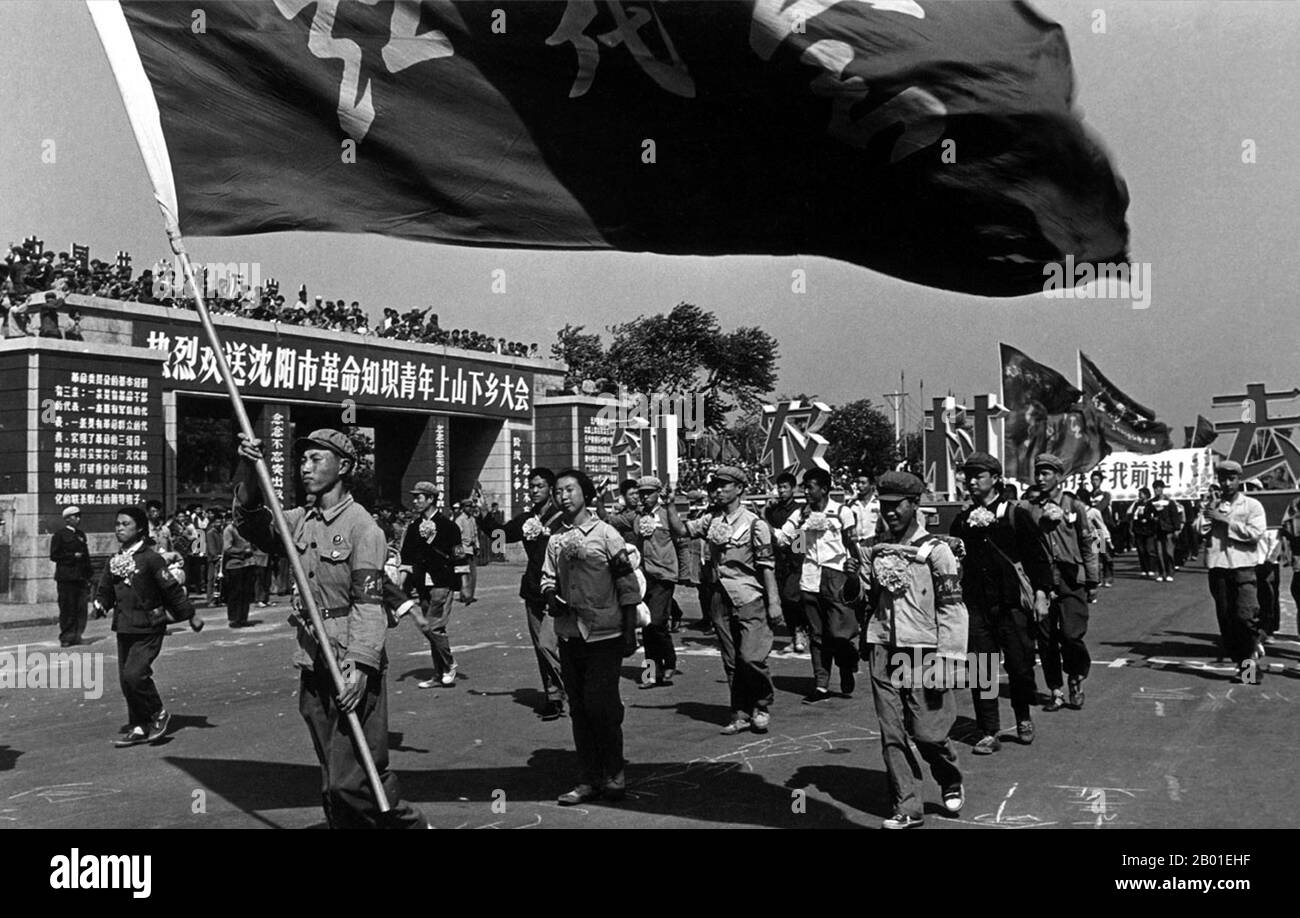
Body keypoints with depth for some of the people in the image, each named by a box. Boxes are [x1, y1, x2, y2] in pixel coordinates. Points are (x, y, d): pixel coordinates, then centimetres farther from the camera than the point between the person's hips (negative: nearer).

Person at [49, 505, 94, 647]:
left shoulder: (81, 535, 18)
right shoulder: (59, 534, 0)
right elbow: (54, 555, -5)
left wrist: (89, 575, 14)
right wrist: (73, 556, -13)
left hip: (81, 577, 5)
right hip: (66, 577, -5)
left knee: (81, 609, 0)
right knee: (67, 609, -3)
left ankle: (76, 635, 8)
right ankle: (66, 637, 4)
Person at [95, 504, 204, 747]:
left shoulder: (150, 558, -11)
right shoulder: (114, 561, 9)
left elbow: (172, 588, -8)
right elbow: (105, 590, 20)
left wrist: (190, 616, -6)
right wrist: (100, 604, -1)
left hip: (148, 629, -7)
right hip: (123, 628, 7)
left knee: (133, 675, -18)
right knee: (126, 680, 9)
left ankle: (159, 713, 5)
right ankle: (138, 729, 20)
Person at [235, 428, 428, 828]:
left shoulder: (361, 525, -11)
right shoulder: (301, 520, 12)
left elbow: (368, 603, -16)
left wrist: (359, 665, -24)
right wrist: (248, 472, -7)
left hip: (354, 667, -7)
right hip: (313, 666, 7)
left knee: (352, 779, -8)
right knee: (333, 782, 14)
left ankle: (409, 822, 10)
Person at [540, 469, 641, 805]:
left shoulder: (605, 533, -5)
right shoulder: (555, 540, 9)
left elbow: (627, 584, -5)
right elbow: (548, 577, 15)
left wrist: (630, 632, -8)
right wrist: (551, 595, -9)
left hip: (604, 635, -5)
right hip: (569, 634, 5)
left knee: (601, 705, -6)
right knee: (579, 708, 9)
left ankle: (614, 773, 12)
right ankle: (590, 778, 19)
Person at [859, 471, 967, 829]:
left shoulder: (934, 549, -6)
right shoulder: (872, 549, 8)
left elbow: (952, 607, -8)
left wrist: (946, 659, -13)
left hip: (922, 650, -4)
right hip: (882, 649, 4)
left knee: (926, 731, -1)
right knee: (891, 733, 3)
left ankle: (951, 783, 29)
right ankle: (907, 808, 13)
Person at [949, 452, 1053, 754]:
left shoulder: (1016, 514, -1)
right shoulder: (962, 521, 9)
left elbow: (1039, 556, 0)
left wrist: (1040, 594, -6)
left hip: (1012, 604, -3)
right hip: (975, 605, 3)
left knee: (1020, 666, 2)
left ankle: (1023, 718, 29)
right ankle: (988, 733, 9)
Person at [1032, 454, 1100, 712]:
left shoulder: (1075, 506, 3)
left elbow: (1088, 546, 5)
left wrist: (1092, 582, 3)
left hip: (1071, 582, -2)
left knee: (1071, 635, -9)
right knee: (1045, 639, 4)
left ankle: (1076, 681, 17)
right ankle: (1056, 692, 17)